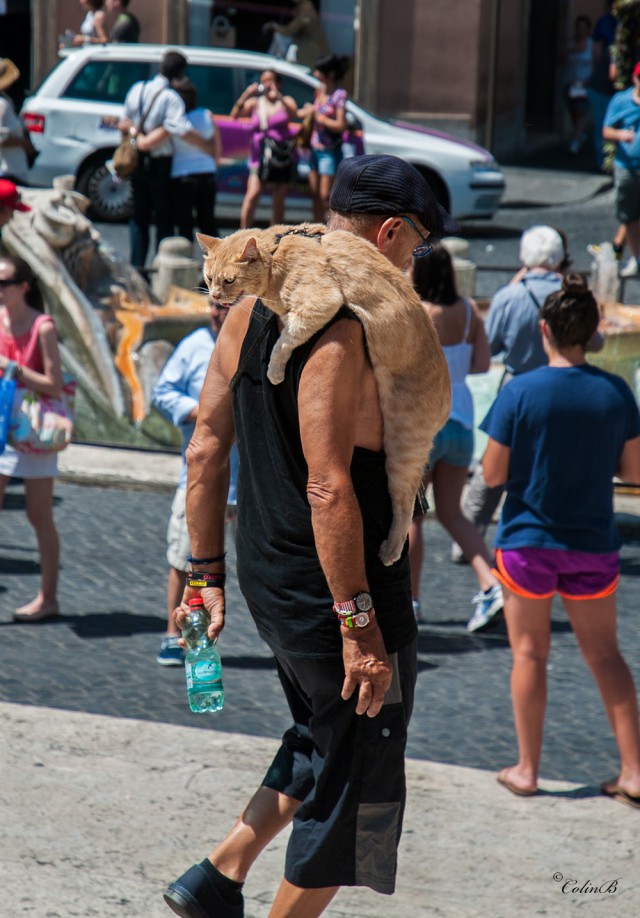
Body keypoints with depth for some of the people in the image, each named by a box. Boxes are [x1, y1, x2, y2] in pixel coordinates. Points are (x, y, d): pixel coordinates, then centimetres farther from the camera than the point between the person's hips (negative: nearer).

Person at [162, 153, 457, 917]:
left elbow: (205, 450, 10)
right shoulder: (341, 329, -21)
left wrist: (206, 574, 16)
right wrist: (360, 625, -23)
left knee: (321, 747, 27)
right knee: (353, 788, 6)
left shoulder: (249, 312, 6)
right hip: (337, 592, -9)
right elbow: (328, 489, -26)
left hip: (270, 586, 9)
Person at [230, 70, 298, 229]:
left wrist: (278, 96, -24)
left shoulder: (285, 101, 10)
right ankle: (243, 232, -16)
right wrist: (246, 95, -15)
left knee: (278, 201, 4)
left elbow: (294, 113, -12)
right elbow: (235, 114, -2)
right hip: (258, 156, 0)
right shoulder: (255, 103, 12)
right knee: (253, 195, -16)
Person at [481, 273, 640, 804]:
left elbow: (493, 474, -11)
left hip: (528, 540, -2)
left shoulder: (521, 392, -14)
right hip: (593, 543, 2)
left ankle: (527, 770, 16)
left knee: (530, 653, 10)